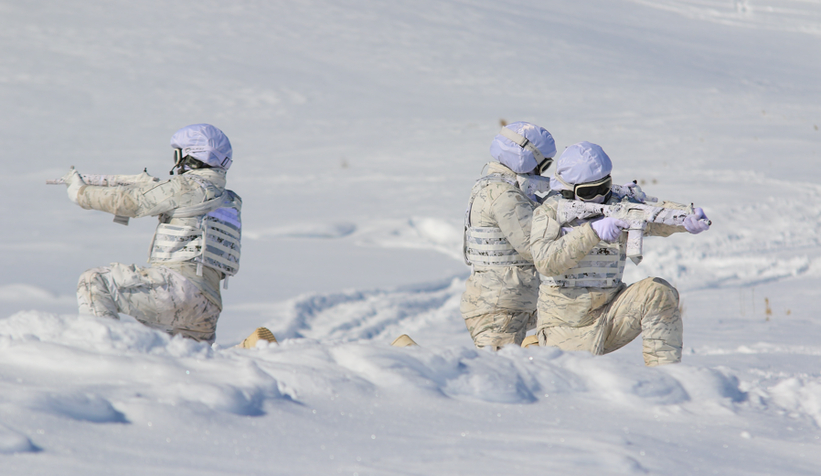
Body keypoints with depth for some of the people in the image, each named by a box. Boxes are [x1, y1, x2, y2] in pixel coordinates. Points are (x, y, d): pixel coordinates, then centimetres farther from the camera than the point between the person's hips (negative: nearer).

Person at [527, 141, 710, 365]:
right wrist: (593, 231, -34)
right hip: (566, 326, -3)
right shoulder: (549, 213, -7)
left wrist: (688, 217, -40)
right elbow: (545, 261, -24)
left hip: (610, 311, 3)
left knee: (658, 293, -20)